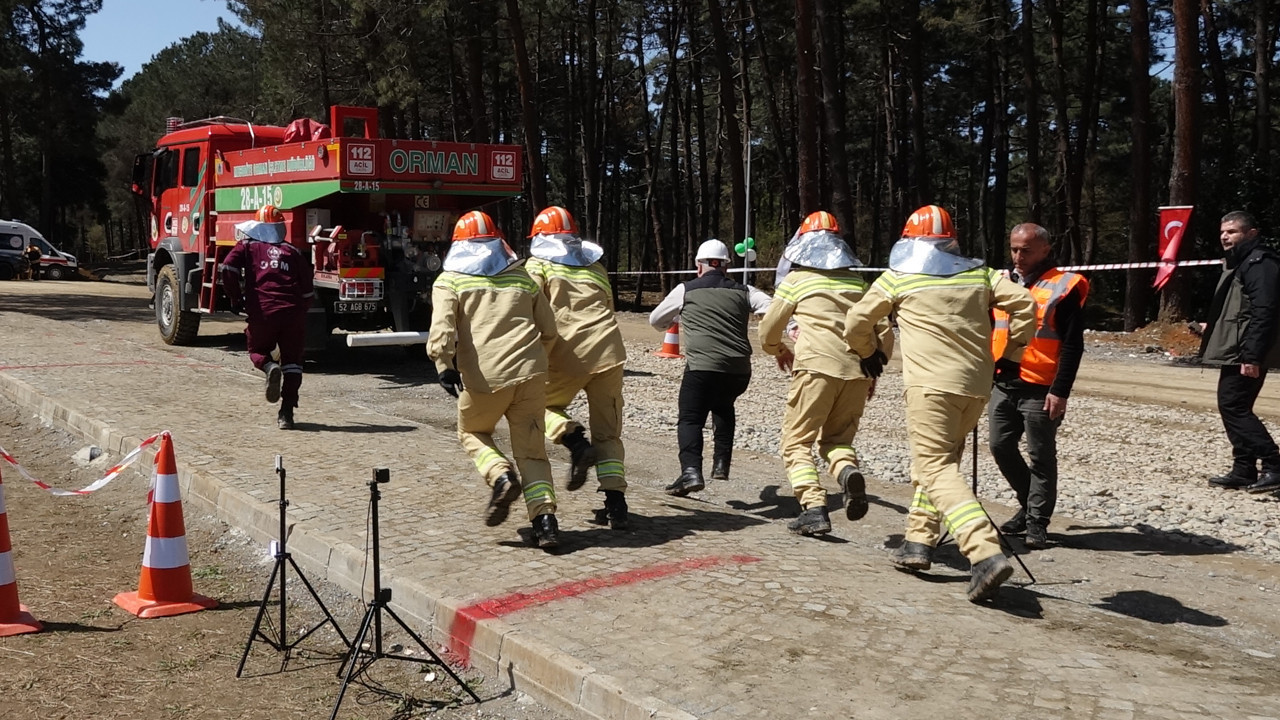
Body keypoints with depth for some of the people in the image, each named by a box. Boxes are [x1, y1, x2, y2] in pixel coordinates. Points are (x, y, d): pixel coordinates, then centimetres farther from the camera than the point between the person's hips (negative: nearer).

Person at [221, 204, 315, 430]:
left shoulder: (248, 247, 17)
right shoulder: (294, 252, 21)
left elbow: (228, 269, -1)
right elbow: (308, 291, 17)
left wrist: (235, 299, 10)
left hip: (262, 311, -1)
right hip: (293, 312, 1)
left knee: (258, 350, 24)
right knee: (292, 359, 13)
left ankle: (270, 368, -12)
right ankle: (287, 412, 3)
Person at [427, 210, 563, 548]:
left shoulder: (450, 280, 10)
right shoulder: (522, 277, 21)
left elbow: (442, 327, -8)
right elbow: (548, 330, 20)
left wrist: (444, 365, -13)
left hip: (484, 376, -3)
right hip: (529, 373, 3)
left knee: (472, 432, 21)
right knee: (531, 449, 8)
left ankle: (501, 477, -5)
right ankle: (545, 518, -7)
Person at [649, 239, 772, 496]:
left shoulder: (686, 290, 9)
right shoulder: (743, 291, 15)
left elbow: (656, 320, 21)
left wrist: (677, 320, 41)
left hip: (702, 367, -4)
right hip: (739, 370, 4)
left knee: (690, 419, 0)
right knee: (723, 407, 29)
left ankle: (691, 470, -21)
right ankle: (722, 462, 21)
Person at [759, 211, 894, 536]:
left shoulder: (796, 280, 7)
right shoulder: (858, 283, 18)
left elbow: (768, 332, 13)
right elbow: (884, 332, 15)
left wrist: (780, 352, 32)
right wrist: (874, 368, 25)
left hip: (817, 367, -4)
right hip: (858, 371, 4)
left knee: (797, 443, 6)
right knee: (836, 438, 19)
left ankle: (814, 507, -12)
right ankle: (848, 470, -13)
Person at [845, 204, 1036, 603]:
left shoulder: (897, 278, 5)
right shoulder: (979, 273, 14)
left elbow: (856, 323, 10)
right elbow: (1024, 304, 6)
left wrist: (868, 354, 29)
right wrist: (1011, 356, 15)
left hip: (931, 385, -5)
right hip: (977, 385, 6)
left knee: (937, 468, -10)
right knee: (937, 458, 21)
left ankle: (986, 553, -26)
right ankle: (919, 541, 20)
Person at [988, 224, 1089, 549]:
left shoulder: (1062, 288, -7)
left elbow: (1072, 346, -10)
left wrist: (1060, 391, -15)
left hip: (1040, 389, -6)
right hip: (1002, 384, 6)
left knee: (1040, 456, 1)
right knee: (1001, 447, 9)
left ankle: (1037, 522, 11)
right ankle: (1030, 504, 28)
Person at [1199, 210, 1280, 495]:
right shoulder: (1239, 263, 19)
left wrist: (1251, 356, -26)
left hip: (1245, 355, -11)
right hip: (1235, 353, 11)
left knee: (1233, 406, -11)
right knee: (1233, 407, 11)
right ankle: (1244, 470, 15)